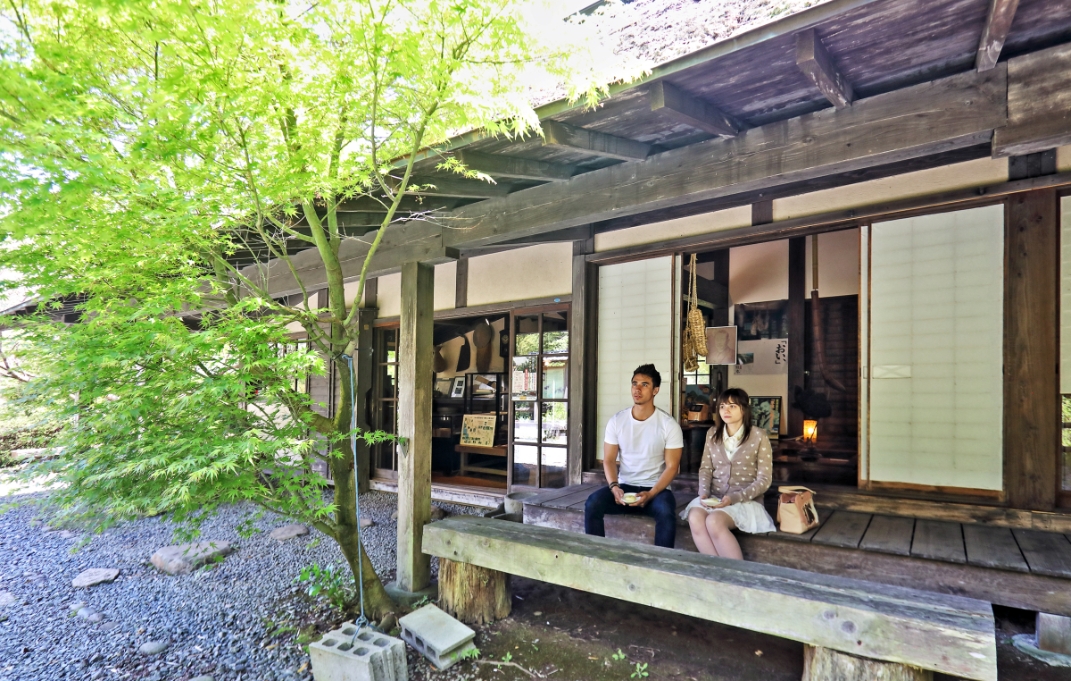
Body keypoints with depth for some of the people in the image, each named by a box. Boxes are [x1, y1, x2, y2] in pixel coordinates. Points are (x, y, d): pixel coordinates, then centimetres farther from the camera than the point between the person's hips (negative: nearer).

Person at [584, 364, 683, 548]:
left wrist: (650, 494, -20)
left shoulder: (669, 425, -6)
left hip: (656, 488, -2)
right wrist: (614, 487, -17)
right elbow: (609, 460, 3)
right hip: (624, 486, 2)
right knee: (592, 503, -25)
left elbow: (671, 467, -6)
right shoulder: (616, 420, 1)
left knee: (666, 513, -35)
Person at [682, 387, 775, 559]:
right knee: (695, 518, -29)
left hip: (746, 500, -4)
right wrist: (704, 492, -9)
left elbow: (764, 480, -5)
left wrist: (735, 497, -18)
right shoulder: (712, 434, 10)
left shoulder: (759, 436, -4)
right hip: (714, 497, 4)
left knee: (714, 522, -33)